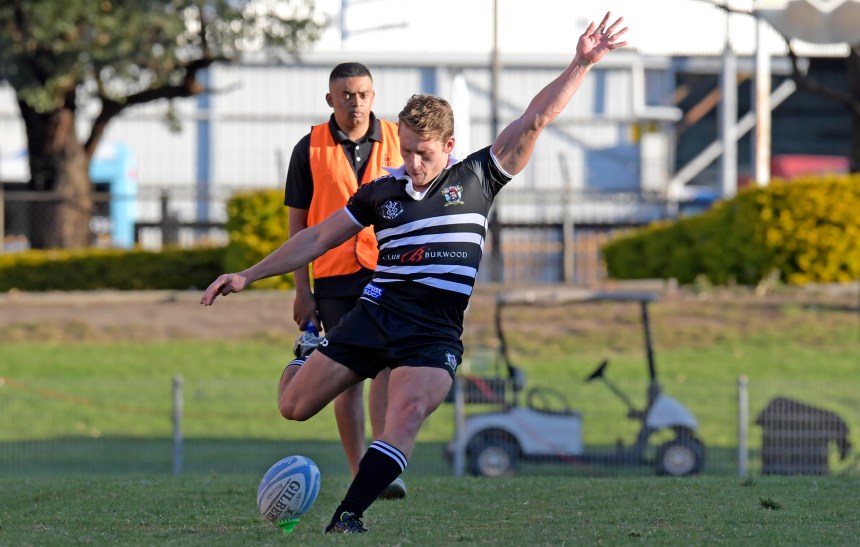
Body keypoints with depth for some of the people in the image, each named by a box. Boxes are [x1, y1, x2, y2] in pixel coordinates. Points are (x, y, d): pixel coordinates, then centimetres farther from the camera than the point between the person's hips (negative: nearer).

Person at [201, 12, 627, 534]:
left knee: (408, 415, -29)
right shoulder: (382, 192, 11)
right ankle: (305, 356, 36)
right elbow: (318, 238, 17)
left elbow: (534, 120, 1)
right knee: (294, 405, 0)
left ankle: (348, 517, -32)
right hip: (377, 310, 3)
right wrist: (248, 276, 15)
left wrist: (582, 64, -6)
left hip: (436, 329, -2)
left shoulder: (476, 179, 5)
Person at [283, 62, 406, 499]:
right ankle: (359, 476, 9)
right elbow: (297, 221, 5)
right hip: (334, 276, 0)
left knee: (387, 363, -17)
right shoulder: (310, 149, 2)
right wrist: (301, 290, 0)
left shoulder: (397, 141, 5)